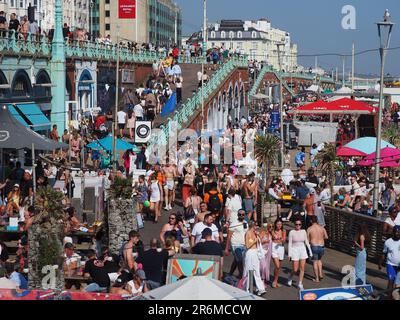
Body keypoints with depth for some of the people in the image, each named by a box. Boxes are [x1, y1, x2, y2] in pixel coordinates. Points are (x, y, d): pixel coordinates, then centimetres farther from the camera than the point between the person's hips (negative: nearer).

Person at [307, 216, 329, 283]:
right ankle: (320, 274, 17)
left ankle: (317, 278, 8)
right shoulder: (322, 228, 1)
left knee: (315, 262, 6)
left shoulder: (309, 229, -6)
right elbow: (326, 237, 6)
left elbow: (308, 240, -4)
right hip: (322, 246, 3)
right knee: (319, 260, 27)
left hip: (314, 247, -3)